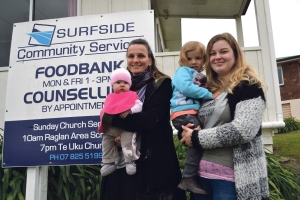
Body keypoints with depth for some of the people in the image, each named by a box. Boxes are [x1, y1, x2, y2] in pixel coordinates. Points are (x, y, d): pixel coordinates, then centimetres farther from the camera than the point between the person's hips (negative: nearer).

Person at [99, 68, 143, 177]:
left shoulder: (132, 96, 3)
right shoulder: (110, 98, 16)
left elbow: (139, 106, -9)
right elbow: (105, 110, 24)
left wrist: (129, 110, -24)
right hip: (111, 127, 6)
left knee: (127, 141, -14)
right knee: (106, 140, 9)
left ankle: (130, 161, 4)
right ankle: (109, 162, 23)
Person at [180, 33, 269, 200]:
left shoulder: (249, 86, -7)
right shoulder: (208, 89, 12)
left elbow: (243, 130, -20)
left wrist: (197, 138, -14)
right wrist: (187, 132, -4)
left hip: (232, 176, -6)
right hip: (202, 172, 6)